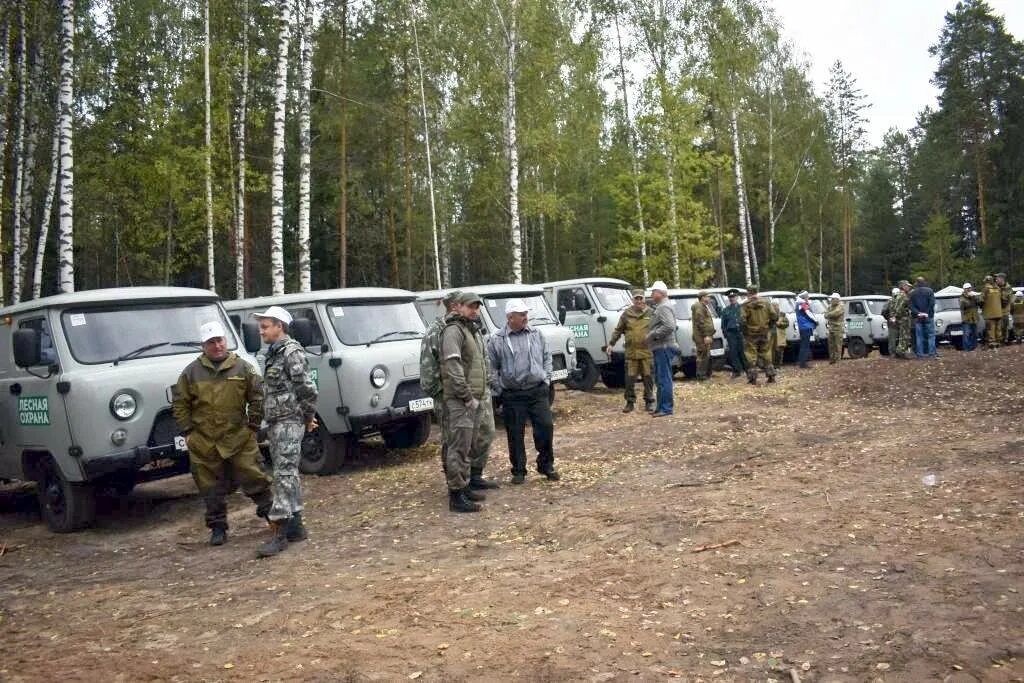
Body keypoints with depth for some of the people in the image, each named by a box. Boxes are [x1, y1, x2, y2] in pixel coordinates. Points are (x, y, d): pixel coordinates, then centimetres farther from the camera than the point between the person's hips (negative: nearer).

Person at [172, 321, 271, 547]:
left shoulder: (243, 368, 1)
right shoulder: (191, 372, 2)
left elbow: (258, 398, 5)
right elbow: (180, 405, 7)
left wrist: (252, 426, 1)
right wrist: (188, 432, 2)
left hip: (239, 438, -1)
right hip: (204, 443, 1)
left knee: (253, 478, 2)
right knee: (212, 488, 10)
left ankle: (270, 511, 20)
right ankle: (217, 527, 22)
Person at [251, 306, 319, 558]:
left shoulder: (292, 351, -12)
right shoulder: (273, 353, 17)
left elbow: (307, 389, -17)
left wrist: (309, 418, -7)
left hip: (289, 422, -10)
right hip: (275, 424, 10)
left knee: (285, 474, -11)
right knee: (287, 475, 13)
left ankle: (280, 532, -11)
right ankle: (295, 526, 20)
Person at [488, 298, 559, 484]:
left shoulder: (536, 334, 6)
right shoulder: (496, 340, -3)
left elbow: (547, 357, 15)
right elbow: (491, 368, 1)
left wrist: (546, 379, 7)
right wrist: (499, 389, -3)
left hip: (538, 391, 2)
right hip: (512, 395, -2)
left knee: (546, 426, 1)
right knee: (515, 434, 5)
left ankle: (546, 465, 19)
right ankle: (519, 471, 18)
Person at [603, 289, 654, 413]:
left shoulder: (650, 313, 4)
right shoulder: (626, 314, 6)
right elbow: (618, 330, 10)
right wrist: (611, 343, 2)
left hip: (647, 352, -1)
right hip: (631, 352, 1)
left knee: (648, 378, 4)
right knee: (630, 378, 3)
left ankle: (649, 402, 14)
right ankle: (630, 402, 13)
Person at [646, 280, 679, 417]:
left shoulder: (664, 307, -13)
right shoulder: (660, 307, 21)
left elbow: (669, 326, -26)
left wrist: (652, 335, -18)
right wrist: (651, 335, 16)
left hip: (664, 348, -11)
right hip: (661, 348, 11)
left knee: (664, 378, -9)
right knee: (660, 379, 14)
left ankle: (666, 408, -7)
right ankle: (661, 407, 20)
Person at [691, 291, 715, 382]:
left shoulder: (704, 307, 23)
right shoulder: (699, 307, -13)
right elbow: (701, 322, -21)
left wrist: (709, 334, 25)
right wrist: (706, 335, -24)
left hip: (704, 336, 11)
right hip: (702, 337, -11)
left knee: (707, 356, 14)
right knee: (703, 356, -10)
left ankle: (707, 374, 21)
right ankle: (701, 376, -8)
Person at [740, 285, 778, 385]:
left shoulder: (746, 305, -9)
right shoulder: (765, 303, 3)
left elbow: (742, 319, -18)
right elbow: (774, 317, 0)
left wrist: (744, 329, -1)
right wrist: (770, 326, 15)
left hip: (751, 334, -4)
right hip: (765, 333, 4)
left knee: (751, 357, 3)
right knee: (766, 355, 14)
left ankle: (753, 378, 2)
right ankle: (771, 376, 14)